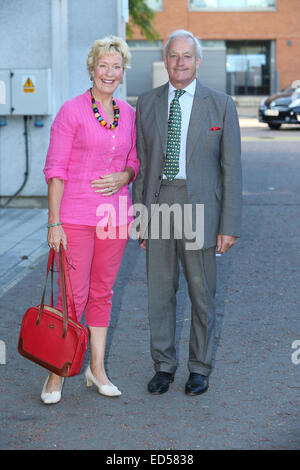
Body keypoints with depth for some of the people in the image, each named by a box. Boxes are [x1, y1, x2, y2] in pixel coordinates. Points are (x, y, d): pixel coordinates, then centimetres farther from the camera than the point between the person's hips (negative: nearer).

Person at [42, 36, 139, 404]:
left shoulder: (128, 114, 8)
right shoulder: (71, 111, -7)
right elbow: (55, 169, -8)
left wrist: (122, 177, -7)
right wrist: (54, 222, -13)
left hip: (115, 215, 5)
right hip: (76, 216, -5)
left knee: (102, 291, 12)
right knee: (73, 295, -3)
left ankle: (97, 368, 23)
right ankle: (56, 374, 10)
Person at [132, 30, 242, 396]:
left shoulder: (220, 105, -1)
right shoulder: (147, 103, 7)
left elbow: (231, 167, -3)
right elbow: (141, 163, 10)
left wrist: (230, 225, -7)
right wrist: (138, 216, 6)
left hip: (199, 207, -2)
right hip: (158, 202, 2)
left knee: (202, 292, 6)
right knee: (159, 290, 7)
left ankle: (200, 369, 21)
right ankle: (164, 366, 21)